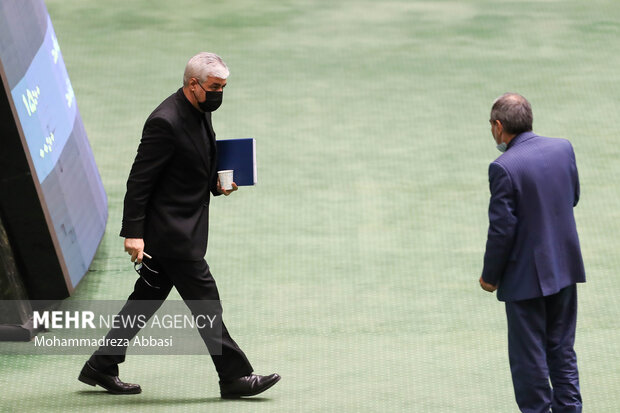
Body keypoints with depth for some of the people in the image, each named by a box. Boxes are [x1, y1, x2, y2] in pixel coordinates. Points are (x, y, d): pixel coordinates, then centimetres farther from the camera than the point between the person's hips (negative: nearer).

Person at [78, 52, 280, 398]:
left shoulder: (200, 112, 9)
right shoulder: (166, 122, -21)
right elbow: (140, 179, -20)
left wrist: (215, 182, 5)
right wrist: (133, 233, -21)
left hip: (182, 230, 10)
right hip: (171, 233, -10)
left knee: (147, 300, 14)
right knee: (205, 302, -3)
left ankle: (101, 366, 23)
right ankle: (235, 377, 4)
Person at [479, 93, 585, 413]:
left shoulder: (504, 168, -20)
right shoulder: (563, 149, 0)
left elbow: (502, 228, -18)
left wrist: (490, 276, -7)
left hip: (526, 275, -7)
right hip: (565, 266, 7)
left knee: (528, 355, 6)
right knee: (561, 348, 18)